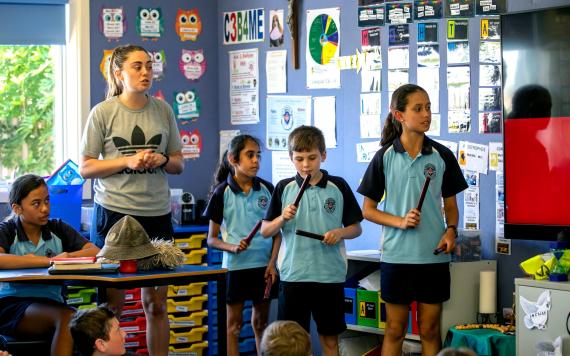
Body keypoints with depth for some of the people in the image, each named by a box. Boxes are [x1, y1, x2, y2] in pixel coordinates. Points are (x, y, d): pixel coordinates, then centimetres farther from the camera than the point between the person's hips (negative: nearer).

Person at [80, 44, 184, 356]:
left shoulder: (163, 110, 6)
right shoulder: (103, 113, -3)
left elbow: (179, 164, 14)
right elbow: (86, 167, -3)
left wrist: (163, 160, -9)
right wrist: (128, 161, -15)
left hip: (157, 213, 3)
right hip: (113, 212, -3)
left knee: (156, 303, 7)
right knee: (113, 302, 3)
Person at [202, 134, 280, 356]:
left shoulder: (267, 189, 2)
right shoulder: (222, 193, -4)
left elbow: (277, 231, 8)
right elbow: (212, 239, -1)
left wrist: (272, 262, -3)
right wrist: (232, 247, -19)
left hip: (264, 264, 2)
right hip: (235, 265, -2)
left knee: (261, 321, 11)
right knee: (234, 323, 4)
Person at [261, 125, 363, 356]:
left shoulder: (338, 187, 1)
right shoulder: (284, 188, 3)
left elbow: (356, 228, 7)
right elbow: (265, 231, 6)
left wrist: (340, 233, -12)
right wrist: (283, 218, -12)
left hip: (330, 274, 0)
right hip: (293, 274, 0)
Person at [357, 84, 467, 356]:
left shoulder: (442, 156, 1)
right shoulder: (385, 157, -2)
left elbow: (450, 204, 11)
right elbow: (368, 210, 2)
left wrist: (451, 230, -9)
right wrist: (400, 221, -14)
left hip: (434, 256, 1)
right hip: (396, 255, -1)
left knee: (430, 330, 7)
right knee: (395, 330, 6)